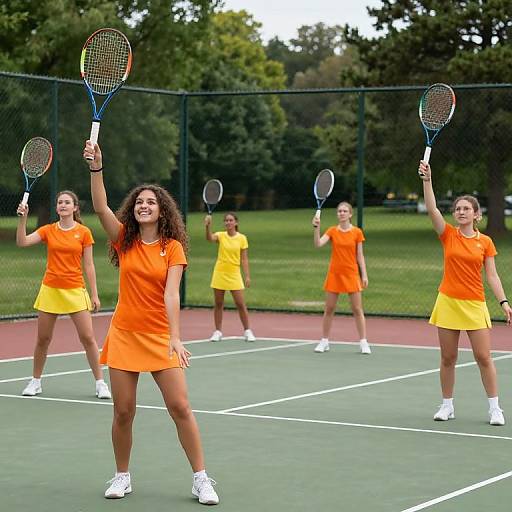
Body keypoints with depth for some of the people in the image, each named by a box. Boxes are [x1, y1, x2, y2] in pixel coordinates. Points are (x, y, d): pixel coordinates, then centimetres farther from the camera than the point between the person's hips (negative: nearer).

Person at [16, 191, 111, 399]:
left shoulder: (84, 232, -1)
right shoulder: (48, 230, 4)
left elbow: (88, 266, 1)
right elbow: (22, 242, -9)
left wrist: (94, 294, -2)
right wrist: (23, 218, -21)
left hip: (75, 290, -2)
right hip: (50, 289, 2)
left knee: (88, 338, -6)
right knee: (43, 339, 7)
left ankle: (100, 382, 4)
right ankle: (35, 381, 22)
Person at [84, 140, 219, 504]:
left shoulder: (173, 248, -3)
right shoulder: (125, 241, 3)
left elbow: (171, 294, -13)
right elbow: (101, 207, -12)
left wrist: (175, 337, -23)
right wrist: (96, 167, -23)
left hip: (160, 336, -2)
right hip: (124, 334, 2)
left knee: (180, 407, -6)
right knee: (123, 411, 2)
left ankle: (201, 478, 3)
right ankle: (122, 477, 21)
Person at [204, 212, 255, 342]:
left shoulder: (242, 238, -1)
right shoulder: (221, 235, -2)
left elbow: (244, 259, 1)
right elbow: (209, 238, -25)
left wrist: (247, 276, -5)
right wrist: (208, 226, -44)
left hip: (234, 274, -1)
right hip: (220, 273, 1)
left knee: (241, 304, -2)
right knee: (218, 304, 6)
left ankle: (247, 331, 9)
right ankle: (218, 332, 15)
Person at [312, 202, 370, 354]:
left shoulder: (357, 232, 0)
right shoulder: (332, 231, 2)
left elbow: (360, 256, 2)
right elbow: (318, 244, -14)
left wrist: (364, 275, -4)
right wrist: (316, 228, -27)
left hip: (351, 274, -1)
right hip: (334, 274, 1)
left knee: (357, 309, -1)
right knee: (329, 309, 5)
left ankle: (363, 342, 4)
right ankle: (324, 342, 15)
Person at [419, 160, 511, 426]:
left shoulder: (485, 242, 3)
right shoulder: (448, 235, 2)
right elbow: (431, 209, -10)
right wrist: (427, 179, -20)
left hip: (475, 305, -1)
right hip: (448, 302, 1)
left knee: (483, 357, -3)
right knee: (447, 358, 5)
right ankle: (447, 405, 18)